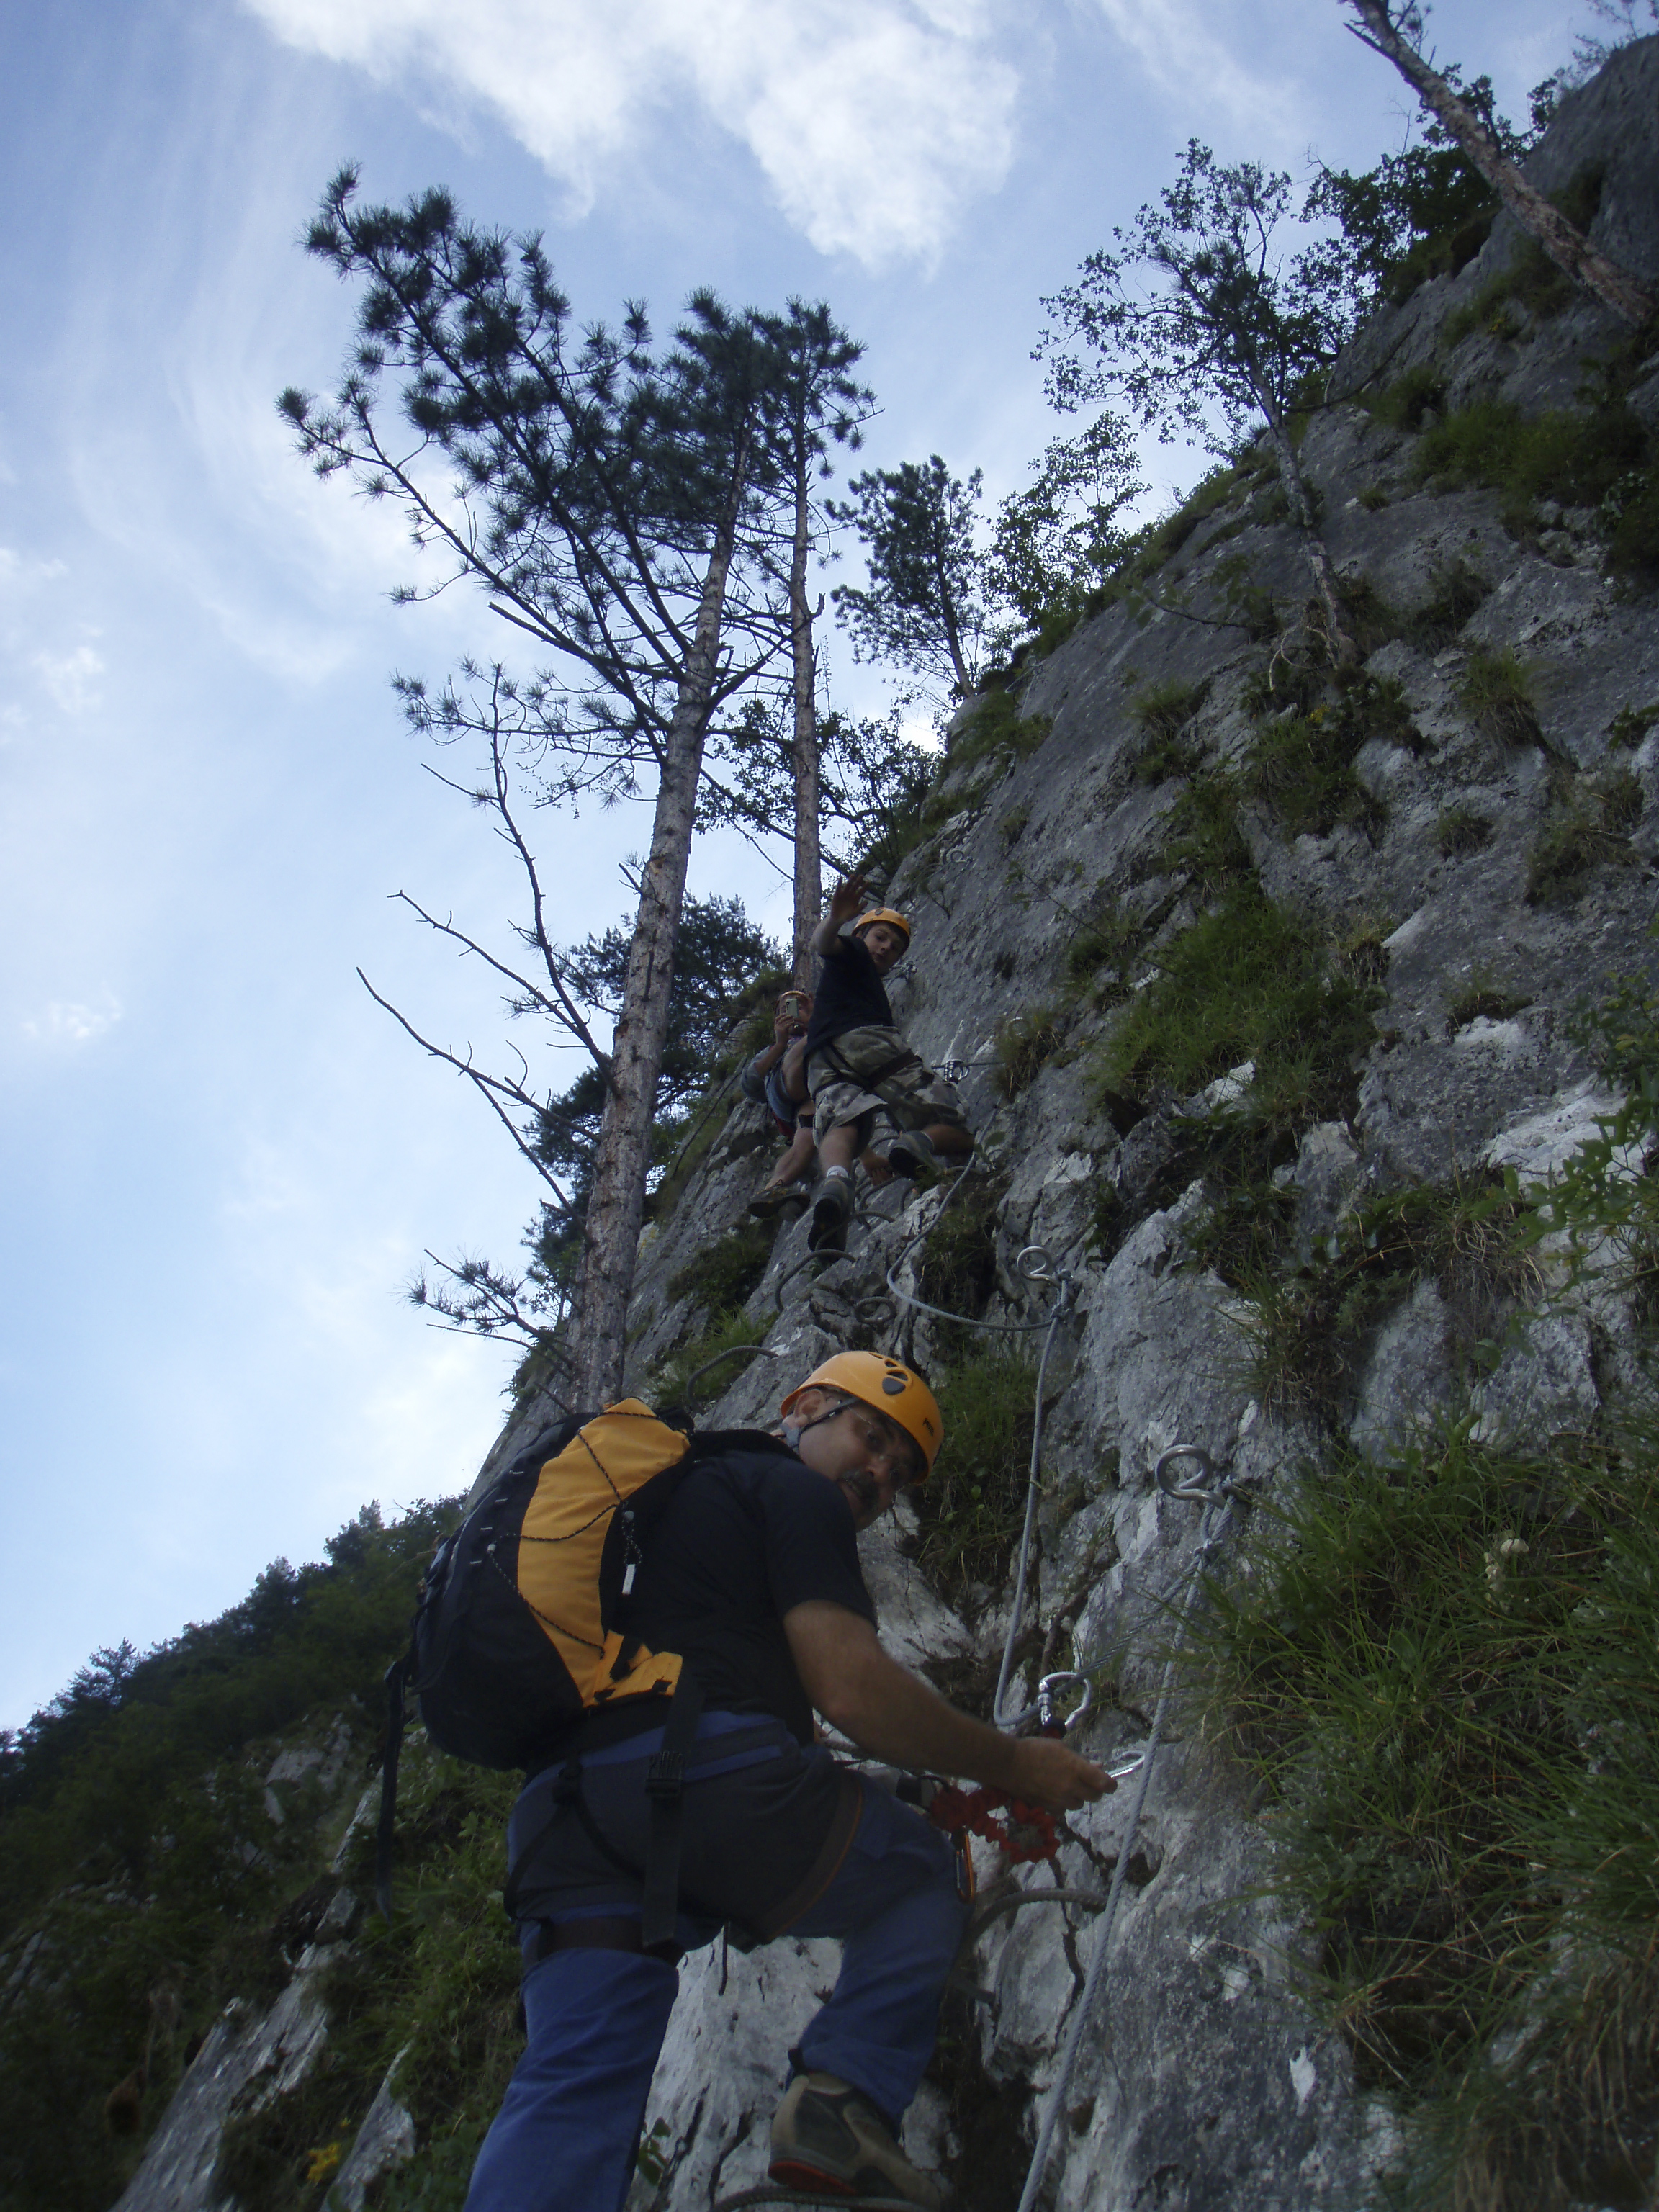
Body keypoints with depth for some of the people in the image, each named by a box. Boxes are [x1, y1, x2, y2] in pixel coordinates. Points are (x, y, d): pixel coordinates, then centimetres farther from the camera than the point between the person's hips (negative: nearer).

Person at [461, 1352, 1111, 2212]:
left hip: (559, 1806, 7)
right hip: (706, 1769, -7)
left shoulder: (668, 1490, 34)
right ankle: (846, 2095, -2)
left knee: (573, 2085, 2)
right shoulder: (794, 1493, 6)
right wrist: (1014, 1765, 8)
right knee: (922, 1874, 17)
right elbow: (851, 1691, -5)